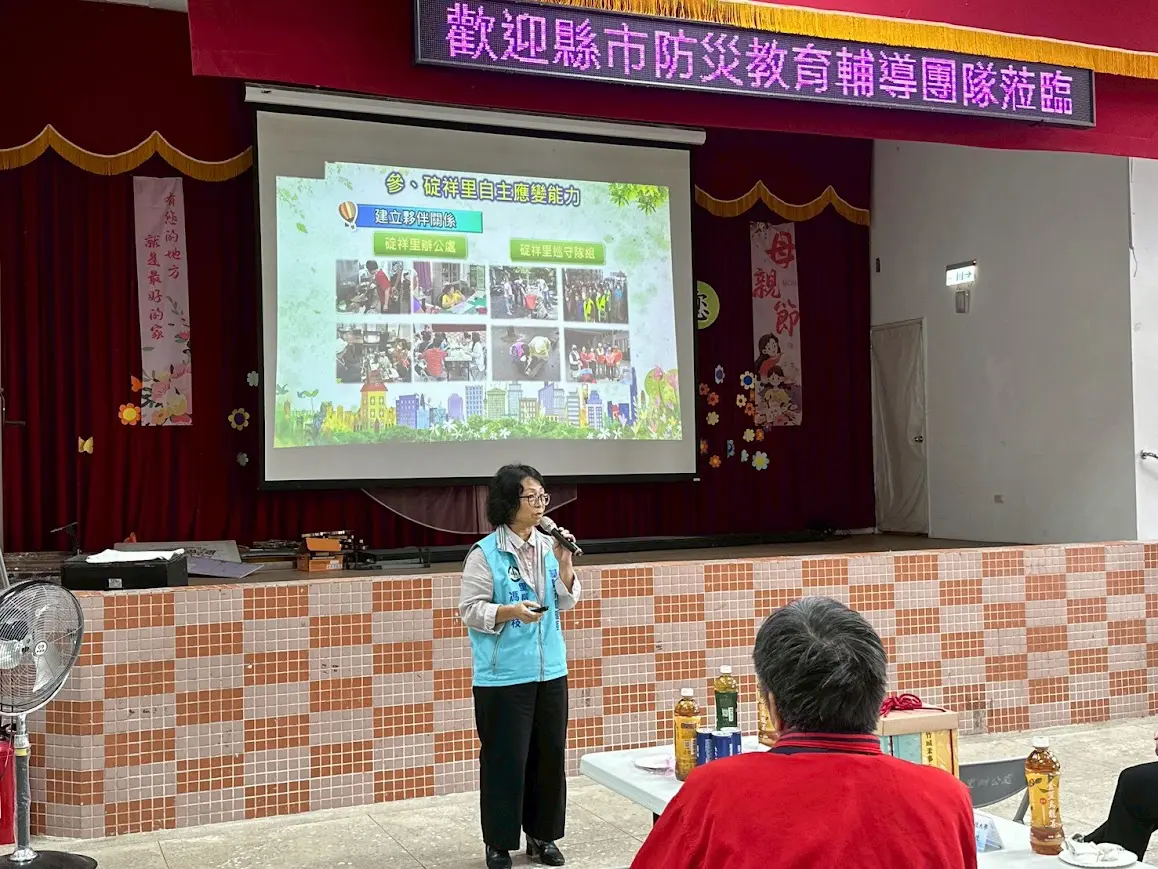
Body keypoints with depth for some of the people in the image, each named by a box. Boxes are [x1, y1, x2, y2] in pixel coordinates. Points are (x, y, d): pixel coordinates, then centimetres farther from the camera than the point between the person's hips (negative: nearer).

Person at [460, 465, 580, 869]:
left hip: (550, 670, 5)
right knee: (505, 760, 1)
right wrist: (511, 611, -23)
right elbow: (470, 609, -10)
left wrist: (564, 562, -6)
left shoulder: (548, 546, 5)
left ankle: (542, 835, 27)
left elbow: (566, 602, 8)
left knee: (550, 755, 11)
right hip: (503, 676, -5)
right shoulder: (485, 553, -10)